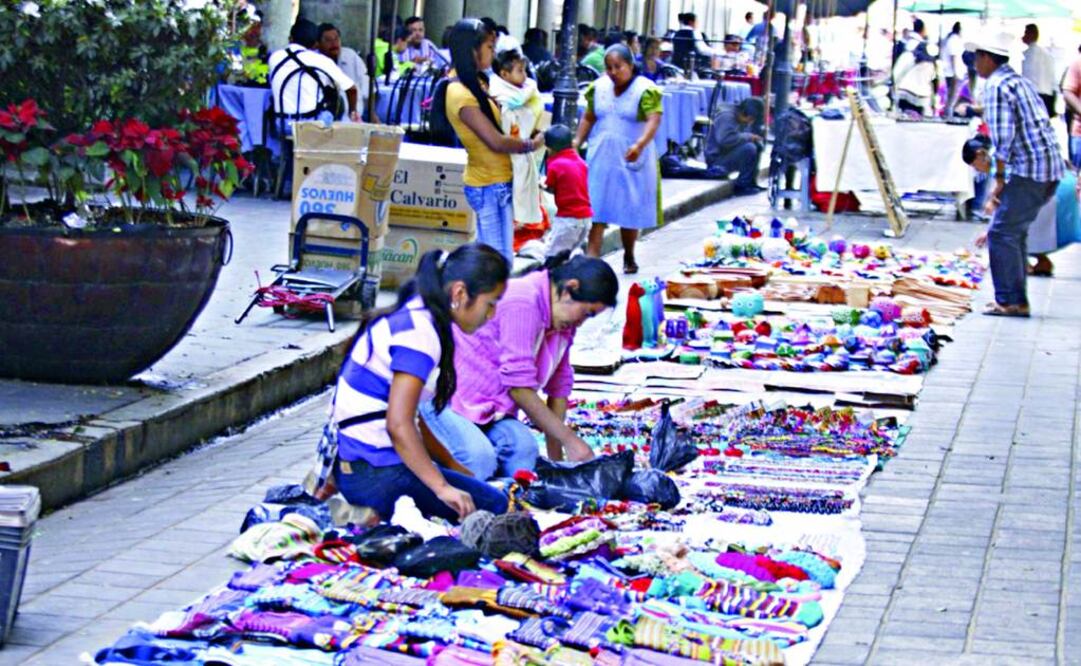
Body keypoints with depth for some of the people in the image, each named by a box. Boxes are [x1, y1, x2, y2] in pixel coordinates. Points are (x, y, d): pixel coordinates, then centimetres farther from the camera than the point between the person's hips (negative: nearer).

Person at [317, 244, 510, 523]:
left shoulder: (412, 317, 12)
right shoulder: (419, 333, -17)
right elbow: (399, 425, -24)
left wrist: (453, 467, 16)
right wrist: (442, 487, -23)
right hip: (373, 473, -10)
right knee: (494, 505, -7)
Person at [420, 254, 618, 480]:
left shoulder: (561, 318, 6)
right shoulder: (522, 303, -23)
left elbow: (558, 385, 7)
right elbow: (519, 385, -23)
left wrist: (556, 459, 1)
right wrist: (570, 440, -19)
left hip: (491, 406, 8)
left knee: (523, 448, -23)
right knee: (480, 459, -31)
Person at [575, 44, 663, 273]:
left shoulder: (646, 90, -9)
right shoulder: (598, 87, 7)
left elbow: (654, 121, -20)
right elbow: (589, 118, 16)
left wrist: (640, 145, -37)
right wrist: (577, 141, 1)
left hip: (632, 161, -3)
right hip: (601, 159, 3)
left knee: (630, 212, 8)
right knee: (596, 211, -6)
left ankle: (629, 258, 26)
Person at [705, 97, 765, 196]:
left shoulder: (743, 118, 6)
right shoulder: (726, 116, -22)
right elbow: (726, 140, -37)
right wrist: (748, 136, -25)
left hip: (730, 154, 10)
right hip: (717, 159, -10)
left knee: (758, 145, 4)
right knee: (749, 148, -26)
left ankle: (750, 182, 7)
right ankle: (742, 186, -15)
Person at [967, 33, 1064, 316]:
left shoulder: (996, 86, -8)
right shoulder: (1021, 82, 22)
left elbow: (1003, 136, -16)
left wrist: (999, 179, -9)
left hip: (1029, 169, -10)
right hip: (1051, 167, 10)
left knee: (1002, 232, -7)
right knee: (1014, 232, 16)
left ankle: (1010, 301, -8)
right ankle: (1016, 300, 18)